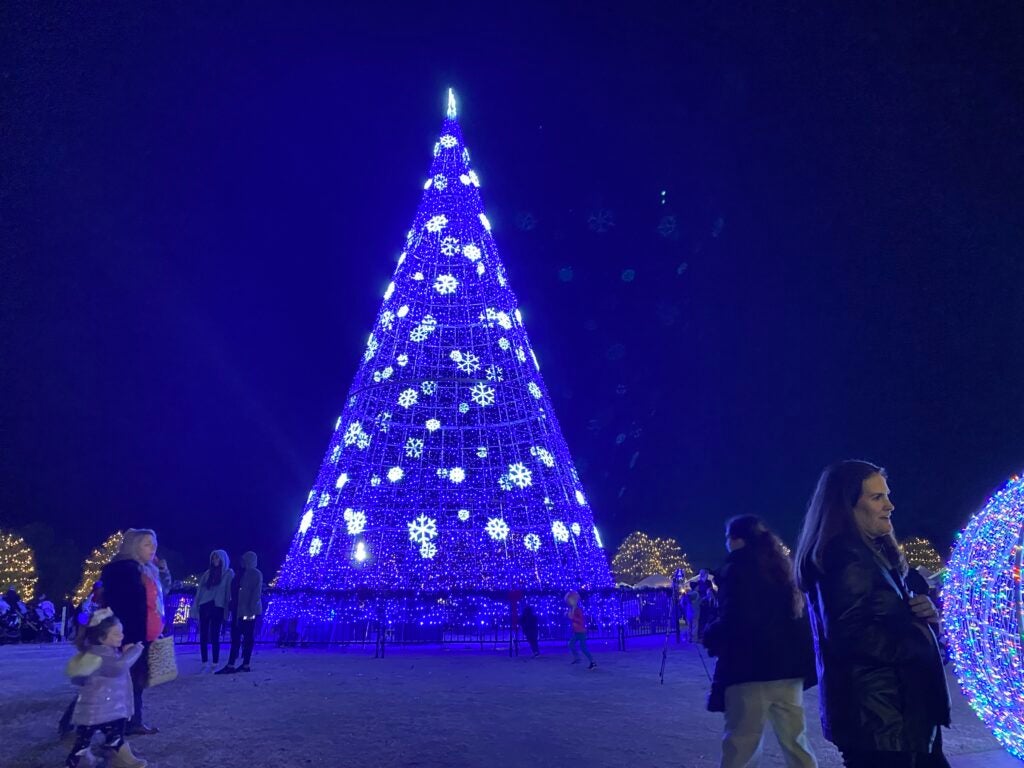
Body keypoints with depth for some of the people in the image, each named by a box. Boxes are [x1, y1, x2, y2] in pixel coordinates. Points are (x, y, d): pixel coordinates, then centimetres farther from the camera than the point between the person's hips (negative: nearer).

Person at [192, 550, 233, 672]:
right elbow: (199, 590, 12)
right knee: (203, 636, 2)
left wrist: (227, 609, -10)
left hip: (217, 607, -4)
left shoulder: (229, 573, 4)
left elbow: (230, 592, -1)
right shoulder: (207, 573, 14)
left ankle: (215, 664, 3)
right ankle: (205, 663, 8)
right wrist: (196, 607, 4)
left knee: (214, 636, -2)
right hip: (204, 606, 4)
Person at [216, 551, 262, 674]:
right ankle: (230, 665, 7)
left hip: (248, 611, -8)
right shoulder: (241, 573, 16)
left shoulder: (256, 574, -7)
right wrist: (232, 606, 11)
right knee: (235, 637, 6)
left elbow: (257, 593, -14)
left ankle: (246, 665, 3)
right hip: (238, 610, 8)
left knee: (248, 636, -1)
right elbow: (234, 591, 18)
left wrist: (251, 610, -21)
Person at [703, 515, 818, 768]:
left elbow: (732, 622, -17)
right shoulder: (781, 567, 13)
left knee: (740, 745, 1)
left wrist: (709, 635, 1)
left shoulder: (737, 570, -8)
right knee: (794, 741, 13)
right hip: (788, 667, 7)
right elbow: (801, 617, 13)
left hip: (750, 670, -7)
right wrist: (804, 663, 16)